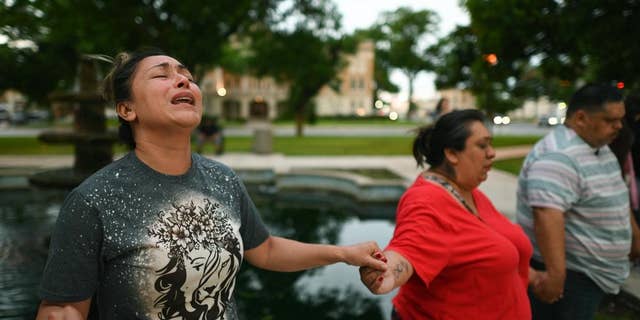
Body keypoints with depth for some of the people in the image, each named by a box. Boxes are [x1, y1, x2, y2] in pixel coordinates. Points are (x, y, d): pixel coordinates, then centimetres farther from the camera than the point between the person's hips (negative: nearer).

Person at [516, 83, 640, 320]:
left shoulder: (600, 148, 10)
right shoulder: (558, 157, -25)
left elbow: (615, 200, 23)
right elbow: (548, 215, -35)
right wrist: (555, 272, -39)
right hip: (568, 276, -10)